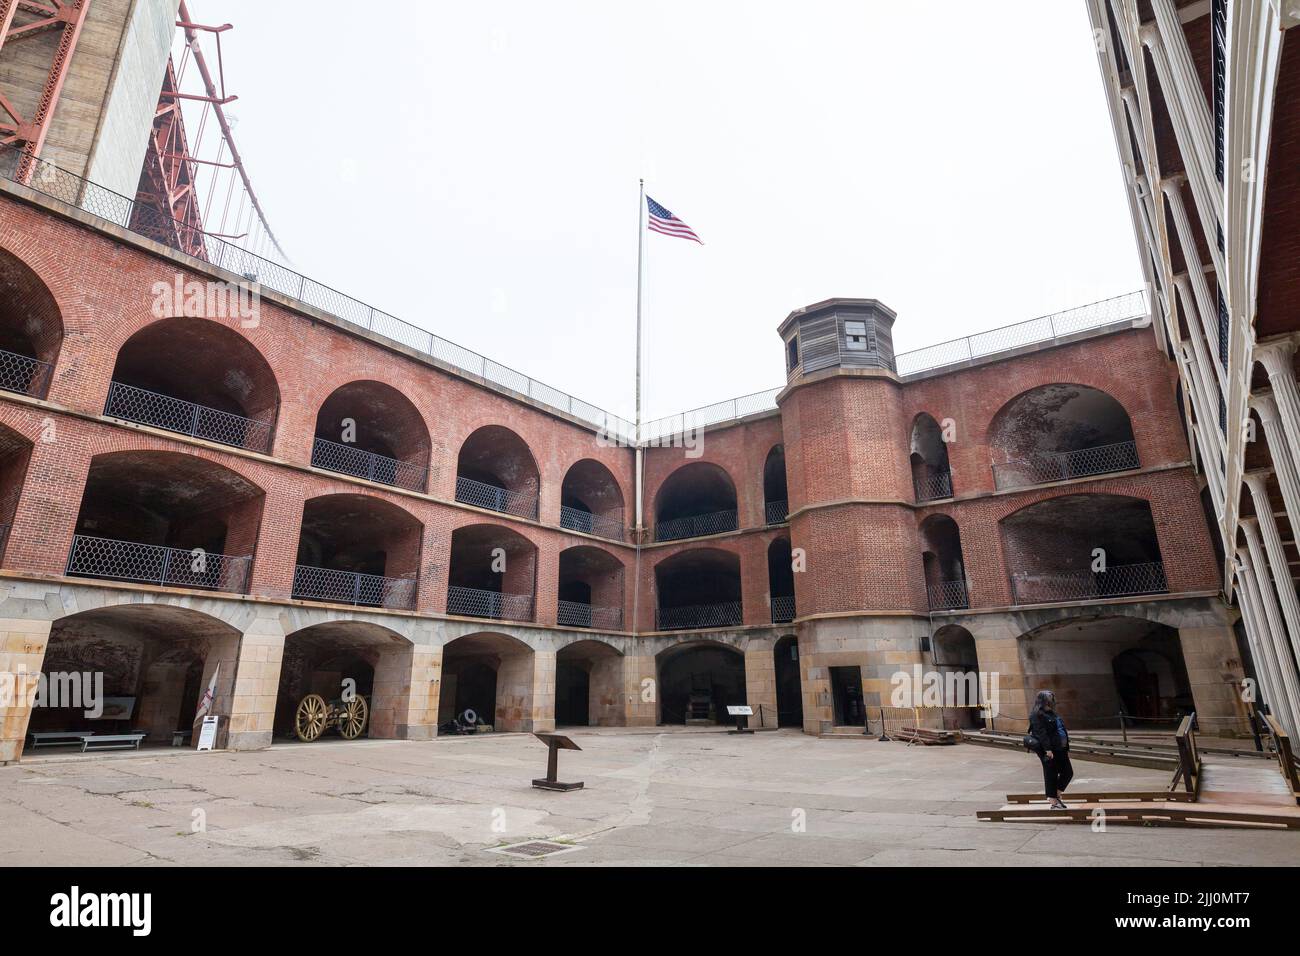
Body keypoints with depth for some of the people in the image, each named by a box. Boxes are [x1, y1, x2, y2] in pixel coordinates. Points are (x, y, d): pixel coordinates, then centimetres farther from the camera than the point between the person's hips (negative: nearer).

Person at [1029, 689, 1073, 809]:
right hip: (1049, 751, -9)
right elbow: (1041, 733, -19)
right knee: (1051, 775, -1)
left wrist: (1067, 749, 18)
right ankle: (1054, 802, 8)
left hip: (1060, 749, 9)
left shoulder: (1052, 714, 17)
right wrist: (1047, 749, -25)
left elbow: (1062, 731, 21)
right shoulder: (1037, 715, -11)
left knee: (1068, 772, 11)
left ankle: (1057, 795, 27)